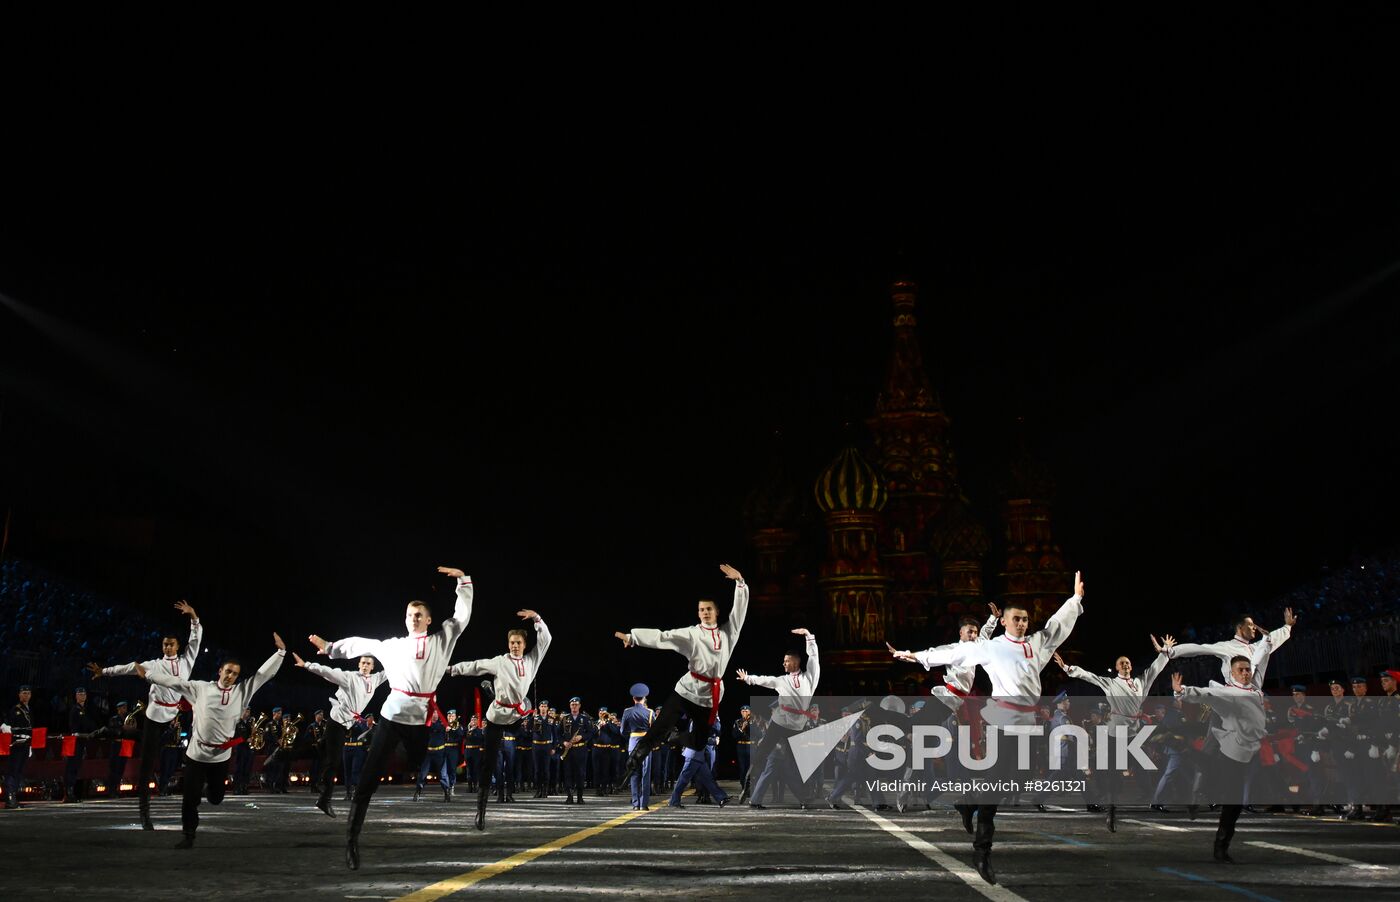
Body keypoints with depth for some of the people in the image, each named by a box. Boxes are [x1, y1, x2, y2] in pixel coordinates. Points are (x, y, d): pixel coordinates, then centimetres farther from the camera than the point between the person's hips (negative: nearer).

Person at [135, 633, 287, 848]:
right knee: (191, 797, 3)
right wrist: (148, 674, 3)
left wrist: (281, 651, -9)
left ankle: (209, 786, 50)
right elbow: (175, 681, 4)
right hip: (196, 752, -1)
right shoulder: (201, 687, -1)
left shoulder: (242, 691, 0)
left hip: (221, 755, 1)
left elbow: (264, 673, -3)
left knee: (216, 798, 14)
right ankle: (189, 836, 18)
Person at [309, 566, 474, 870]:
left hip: (422, 720, 0)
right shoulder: (393, 645, 16)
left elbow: (462, 615, 13)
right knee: (369, 777, -4)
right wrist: (330, 647, 33)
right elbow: (360, 644, 27)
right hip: (392, 716, 0)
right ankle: (352, 839, -2)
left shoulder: (442, 639, 13)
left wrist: (462, 580, 8)